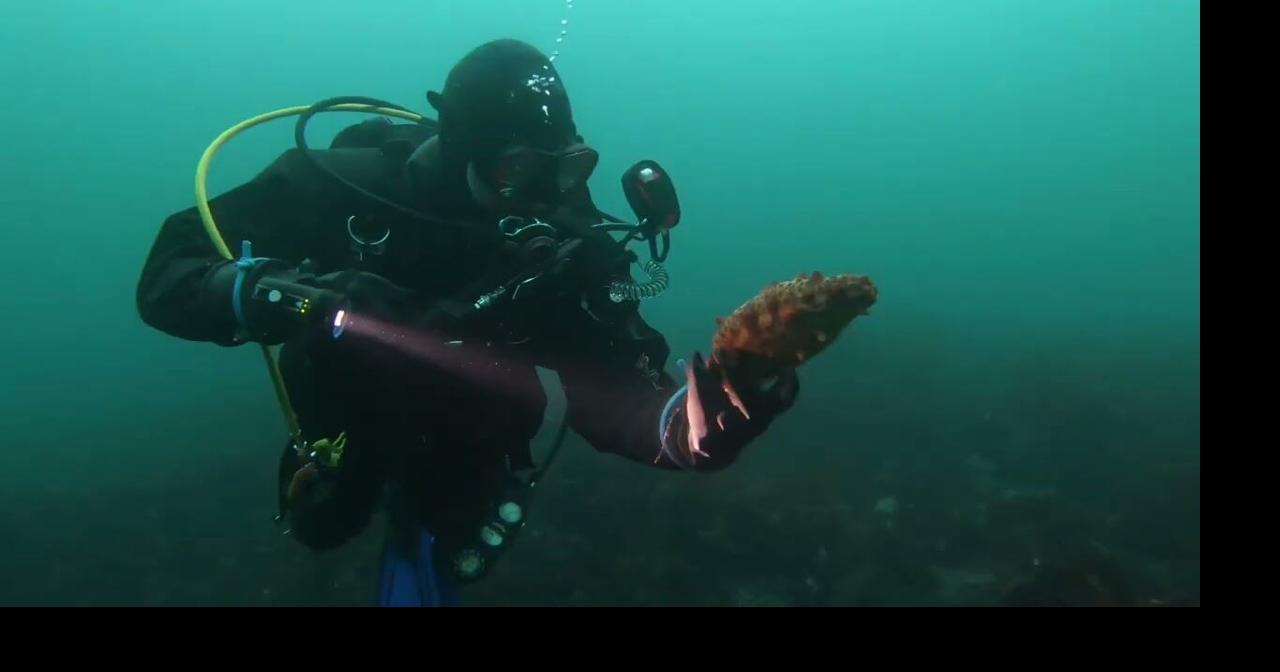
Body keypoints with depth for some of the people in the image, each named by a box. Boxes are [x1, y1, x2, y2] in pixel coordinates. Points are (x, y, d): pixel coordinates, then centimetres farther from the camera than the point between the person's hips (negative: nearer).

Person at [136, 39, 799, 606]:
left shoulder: (566, 240, -29)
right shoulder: (349, 187, -31)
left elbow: (611, 394, -39)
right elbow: (166, 279, -28)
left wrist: (696, 423, -61)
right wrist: (283, 294, -49)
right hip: (345, 444, 1)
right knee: (325, 525, 28)